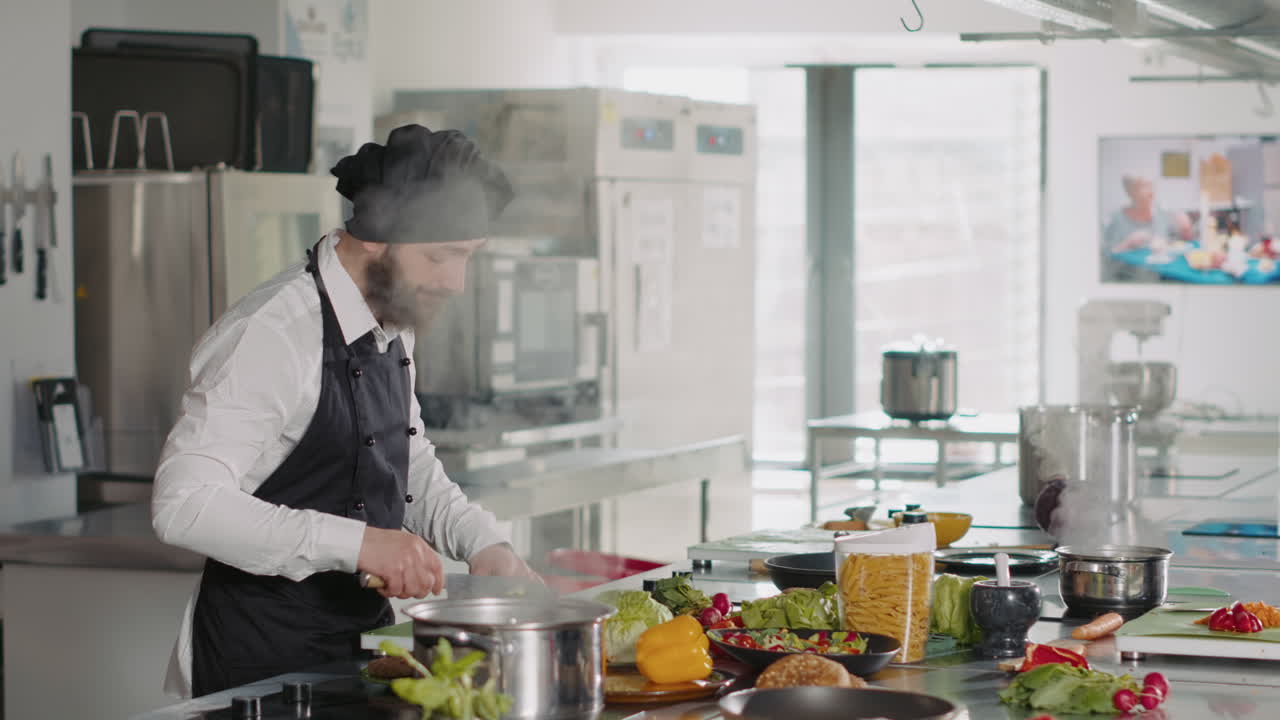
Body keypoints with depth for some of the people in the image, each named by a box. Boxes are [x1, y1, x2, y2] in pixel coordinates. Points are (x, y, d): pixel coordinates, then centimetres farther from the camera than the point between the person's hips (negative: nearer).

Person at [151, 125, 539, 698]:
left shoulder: (392, 326, 7)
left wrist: (483, 543, 1)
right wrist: (355, 543, -34)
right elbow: (183, 505, -28)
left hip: (362, 642, 8)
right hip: (262, 668, -8)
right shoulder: (273, 335, -21)